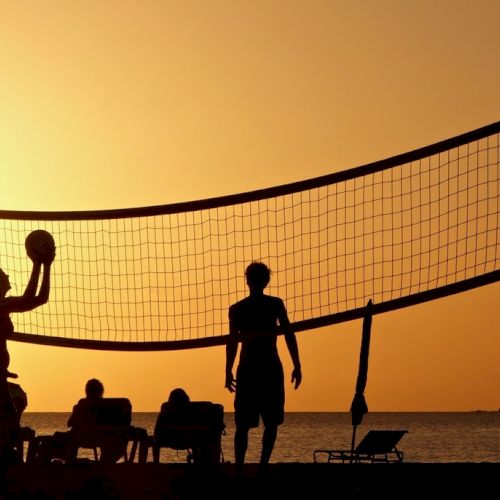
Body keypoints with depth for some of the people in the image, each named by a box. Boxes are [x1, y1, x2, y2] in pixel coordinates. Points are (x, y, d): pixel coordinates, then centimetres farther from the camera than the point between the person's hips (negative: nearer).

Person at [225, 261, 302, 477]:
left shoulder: (237, 309, 3)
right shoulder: (275, 304, 0)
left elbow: (232, 342, -1)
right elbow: (289, 335, -4)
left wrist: (228, 372, 4)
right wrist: (297, 366, 0)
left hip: (247, 368, 1)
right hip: (271, 368, -1)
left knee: (243, 423, 6)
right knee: (271, 421, 5)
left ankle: (239, 469, 0)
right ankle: (263, 466, -7)